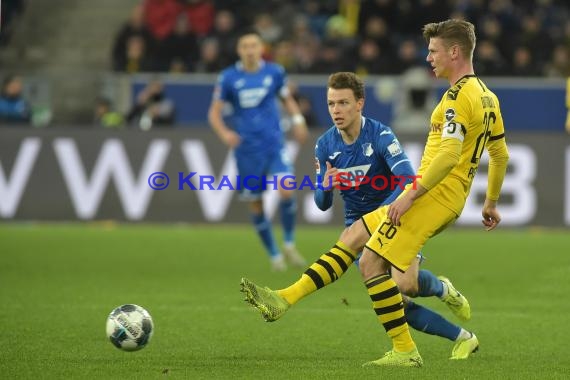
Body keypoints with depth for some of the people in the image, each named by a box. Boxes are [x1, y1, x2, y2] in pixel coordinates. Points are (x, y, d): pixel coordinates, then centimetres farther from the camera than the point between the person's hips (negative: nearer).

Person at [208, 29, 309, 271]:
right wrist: (224, 133, -20)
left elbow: (287, 99, 18)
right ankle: (274, 255, 23)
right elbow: (214, 112, -1)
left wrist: (297, 120, 0)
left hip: (274, 144, 0)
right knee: (255, 204, 4)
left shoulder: (274, 72, 1)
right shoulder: (228, 78, -4)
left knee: (286, 191, -20)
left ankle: (289, 244, 2)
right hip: (246, 149, 0)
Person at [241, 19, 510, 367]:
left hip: (434, 195, -11)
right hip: (449, 201, 11)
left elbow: (449, 154, -26)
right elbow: (501, 155, 24)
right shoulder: (487, 97, 16)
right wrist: (491, 203, 33)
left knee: (371, 261, -11)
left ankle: (405, 351, -7)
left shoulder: (458, 96, -15)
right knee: (354, 236, 13)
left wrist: (410, 195, -23)